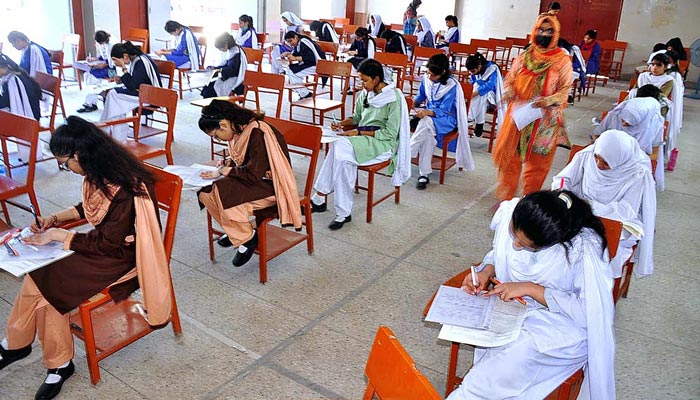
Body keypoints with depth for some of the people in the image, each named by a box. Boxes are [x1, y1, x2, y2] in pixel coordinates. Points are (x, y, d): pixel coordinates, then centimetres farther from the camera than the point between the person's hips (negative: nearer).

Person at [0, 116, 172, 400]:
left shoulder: (124, 188, -28)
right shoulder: (101, 173, -2)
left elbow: (108, 244, -22)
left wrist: (58, 235, -13)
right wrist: (56, 218, 6)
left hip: (120, 256, -8)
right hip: (104, 241, 8)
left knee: (43, 281, -15)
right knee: (46, 280, -13)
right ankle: (58, 366, 1)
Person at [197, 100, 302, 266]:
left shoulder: (257, 133, -24)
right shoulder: (239, 130, 3)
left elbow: (253, 174, -26)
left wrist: (226, 171, -12)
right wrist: (227, 164, -1)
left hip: (269, 184, -9)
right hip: (253, 178, 9)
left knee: (224, 192, -29)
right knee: (206, 192, -6)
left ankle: (247, 237, -10)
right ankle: (236, 230, 9)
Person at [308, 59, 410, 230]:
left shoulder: (394, 98, -11)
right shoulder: (365, 94, 9)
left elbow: (390, 134, -14)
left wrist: (359, 132, -16)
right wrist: (342, 123, 1)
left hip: (383, 144, -6)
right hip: (361, 139, 6)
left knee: (341, 147, -31)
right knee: (341, 154, -30)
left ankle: (320, 197, -20)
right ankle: (343, 212, -26)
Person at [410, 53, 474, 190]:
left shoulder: (452, 85, -17)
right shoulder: (426, 78, -2)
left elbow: (443, 110, -22)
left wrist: (427, 112, -40)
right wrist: (414, 102, -6)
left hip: (446, 118, -4)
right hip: (429, 114, 4)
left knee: (426, 123, -39)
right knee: (427, 133, -32)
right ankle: (424, 174, -31)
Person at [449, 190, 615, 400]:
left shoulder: (585, 248, -27)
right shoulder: (510, 212, -14)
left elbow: (589, 310, -23)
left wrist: (530, 288, -26)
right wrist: (486, 271, -14)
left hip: (564, 322, -4)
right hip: (513, 302, 5)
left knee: (522, 349, -33)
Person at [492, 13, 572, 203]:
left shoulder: (563, 61, -4)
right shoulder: (523, 57, 3)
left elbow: (565, 90, -5)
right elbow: (509, 80, 8)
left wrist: (549, 100, -25)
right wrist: (508, 93, -14)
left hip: (545, 120, -2)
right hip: (518, 115, 2)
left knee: (537, 162, 8)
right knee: (510, 157, 4)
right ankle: (504, 199, 18)